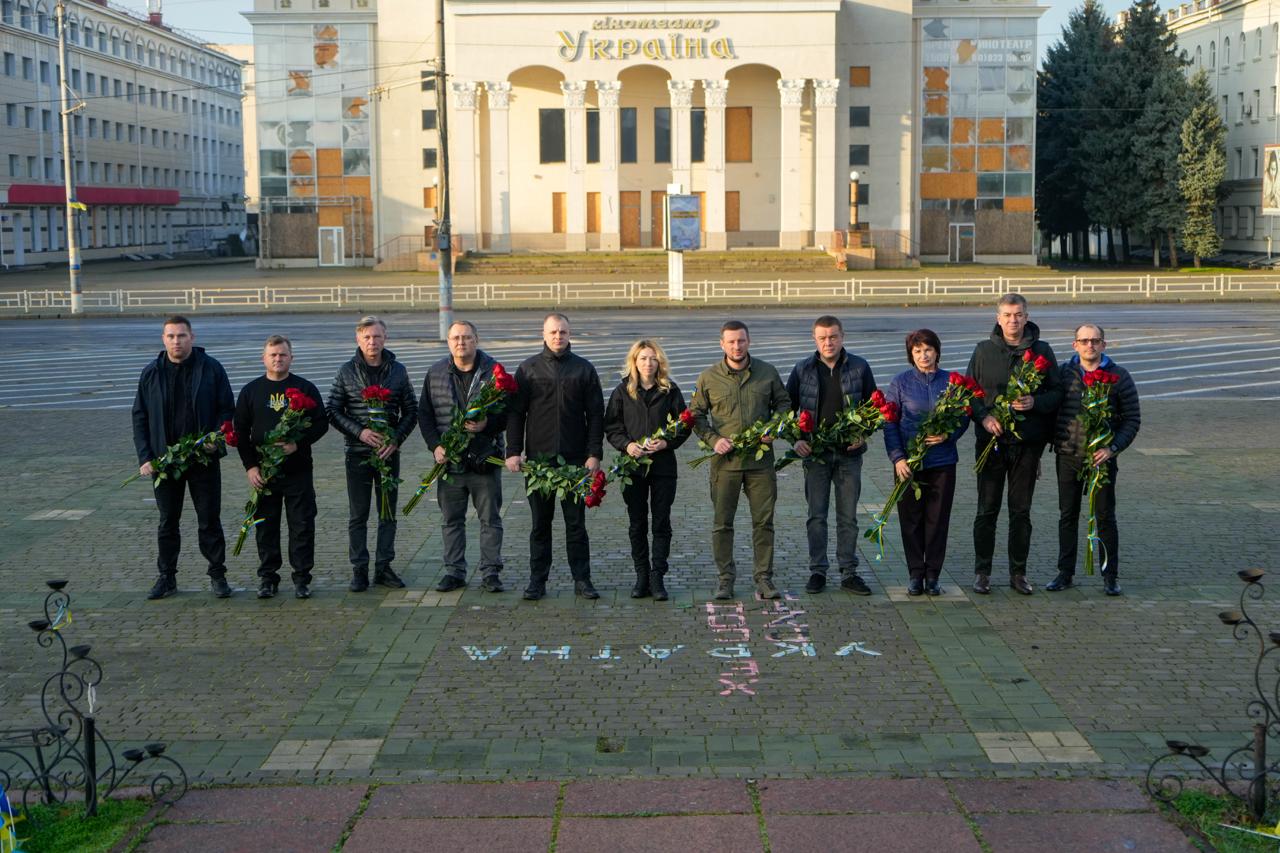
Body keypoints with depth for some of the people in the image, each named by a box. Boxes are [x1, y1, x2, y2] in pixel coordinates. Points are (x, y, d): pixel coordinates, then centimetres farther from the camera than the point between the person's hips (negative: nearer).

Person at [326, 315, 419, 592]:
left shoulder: (398, 371, 4)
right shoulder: (347, 372, 0)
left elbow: (411, 411, 7)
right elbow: (332, 411, 0)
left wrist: (396, 440, -8)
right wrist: (360, 432, -13)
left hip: (389, 453, 2)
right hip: (357, 454, -1)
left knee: (388, 514, 7)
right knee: (358, 516, 3)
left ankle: (384, 567, 16)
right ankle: (359, 570, 9)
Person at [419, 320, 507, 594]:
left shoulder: (494, 371, -2)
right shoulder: (436, 373, 6)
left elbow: (510, 412, -1)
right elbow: (425, 414, 8)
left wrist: (487, 424, -19)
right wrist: (435, 445, -5)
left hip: (485, 459, -2)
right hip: (449, 460, 2)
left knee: (490, 518, 4)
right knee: (451, 520, 9)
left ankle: (490, 572, 12)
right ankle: (454, 571, 18)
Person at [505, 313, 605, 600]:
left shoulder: (584, 369, 6)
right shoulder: (528, 369, 5)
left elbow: (595, 414, 5)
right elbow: (515, 413, 5)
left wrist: (594, 453, -3)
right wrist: (513, 452, -3)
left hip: (575, 458, 0)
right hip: (538, 458, 0)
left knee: (576, 522, 4)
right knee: (540, 523, 7)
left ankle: (582, 580, 11)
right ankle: (537, 580, 14)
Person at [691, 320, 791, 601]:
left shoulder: (767, 372, 4)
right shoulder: (709, 377, 1)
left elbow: (783, 402, 15)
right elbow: (696, 414, 7)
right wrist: (713, 440, -8)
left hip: (760, 459, 1)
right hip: (725, 461, 0)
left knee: (764, 521, 3)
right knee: (722, 523, 4)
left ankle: (764, 578, 12)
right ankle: (726, 578, 14)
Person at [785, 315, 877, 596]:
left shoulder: (859, 367, 1)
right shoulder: (803, 370, 1)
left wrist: (863, 434, -7)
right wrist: (795, 439, -5)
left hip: (849, 454, 0)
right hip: (815, 454, 0)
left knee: (848, 517, 5)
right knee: (816, 516, 3)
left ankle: (849, 572, 13)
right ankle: (817, 571, 11)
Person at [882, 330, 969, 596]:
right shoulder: (900, 383, 0)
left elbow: (964, 418, 8)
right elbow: (890, 423, 0)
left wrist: (948, 436, -12)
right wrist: (897, 457, -9)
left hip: (942, 461, 1)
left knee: (938, 519, 5)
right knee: (911, 519, 5)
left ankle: (933, 575, 16)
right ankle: (915, 575, 15)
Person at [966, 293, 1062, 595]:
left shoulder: (1042, 351, 3)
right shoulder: (984, 350, 3)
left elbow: (1057, 392, 5)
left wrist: (1035, 402, -15)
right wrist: (984, 417, -11)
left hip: (1028, 443, 0)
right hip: (991, 442, 0)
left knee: (1021, 511, 8)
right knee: (987, 510, 4)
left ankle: (1018, 573, 18)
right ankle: (982, 572, 13)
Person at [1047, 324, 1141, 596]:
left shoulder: (1119, 376, -2)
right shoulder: (1063, 373, 3)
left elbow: (1132, 419, -1)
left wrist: (1113, 448, -13)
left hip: (1102, 458, -2)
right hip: (1067, 458, 2)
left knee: (1105, 517, 4)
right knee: (1067, 516, 9)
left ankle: (1110, 576, 13)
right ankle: (1065, 572, 18)